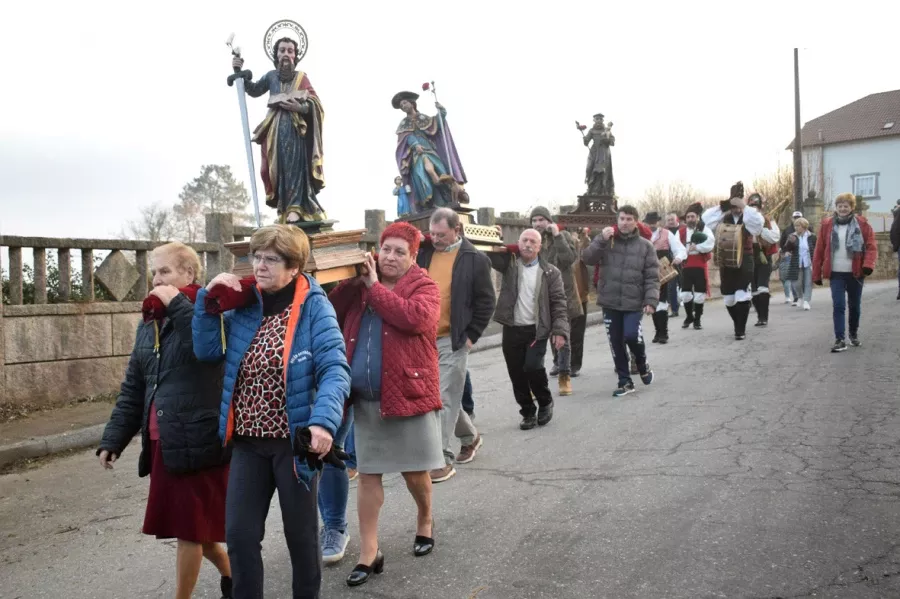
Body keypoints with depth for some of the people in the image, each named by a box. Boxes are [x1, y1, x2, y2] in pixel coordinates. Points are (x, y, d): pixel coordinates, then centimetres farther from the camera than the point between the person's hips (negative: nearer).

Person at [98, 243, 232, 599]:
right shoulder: (149, 325, 13)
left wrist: (178, 304, -23)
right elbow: (133, 389, 16)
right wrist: (113, 439, 10)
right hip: (162, 445, 8)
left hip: (197, 442, -7)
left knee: (190, 528, 3)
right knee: (188, 525, 17)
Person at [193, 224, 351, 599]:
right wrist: (209, 300, -5)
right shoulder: (244, 304, 5)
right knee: (239, 535, 7)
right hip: (247, 442, 5)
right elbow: (207, 351, 5)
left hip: (294, 441, -4)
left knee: (300, 534, 13)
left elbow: (335, 369, -20)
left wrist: (323, 420, -35)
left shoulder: (314, 307, -12)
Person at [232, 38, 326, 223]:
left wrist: (299, 107, -17)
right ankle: (286, 209, 1)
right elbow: (254, 90, 23)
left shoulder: (301, 77, 7)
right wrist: (240, 72, 13)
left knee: (294, 165, -18)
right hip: (276, 130, 4)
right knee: (279, 168, -2)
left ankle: (295, 209, -27)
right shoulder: (271, 76, 16)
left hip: (296, 130, -3)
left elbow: (315, 104, 1)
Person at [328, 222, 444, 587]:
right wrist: (349, 284, -7)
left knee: (414, 471, 9)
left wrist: (375, 287, -17)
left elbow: (416, 317, -24)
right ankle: (369, 553, 15)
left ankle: (425, 521, 38)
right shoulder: (359, 286, 11)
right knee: (368, 474, 6)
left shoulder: (425, 287, -4)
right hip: (365, 400, 4)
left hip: (409, 393, -4)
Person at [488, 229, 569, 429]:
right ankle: (528, 413, 22)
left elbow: (559, 303, -2)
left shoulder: (550, 272, 1)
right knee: (517, 375, 5)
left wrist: (560, 330, -10)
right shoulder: (509, 263, 6)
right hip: (512, 330, 2)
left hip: (537, 330, -2)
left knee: (532, 367, -17)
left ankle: (545, 402, 11)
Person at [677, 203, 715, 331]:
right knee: (685, 293, 4)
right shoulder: (681, 231, 7)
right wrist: (688, 250, -18)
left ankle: (697, 319, 14)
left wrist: (695, 247, -18)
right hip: (686, 266, 2)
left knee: (699, 294, 1)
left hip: (700, 266, -2)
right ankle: (689, 316, 25)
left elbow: (710, 244, -14)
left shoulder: (704, 230, 1)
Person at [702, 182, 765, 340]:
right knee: (729, 298, 13)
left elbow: (758, 222, -25)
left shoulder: (748, 219, -3)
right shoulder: (722, 219, 7)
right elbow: (705, 218, -2)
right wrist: (722, 207, -8)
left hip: (744, 263, -4)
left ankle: (740, 329, 0)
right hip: (726, 264, 4)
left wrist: (744, 206, -23)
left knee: (742, 296, -9)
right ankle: (738, 325, 33)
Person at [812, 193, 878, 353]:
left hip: (855, 273, 0)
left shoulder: (862, 224, -1)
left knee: (855, 306, 13)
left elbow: (871, 247, -4)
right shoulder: (827, 225, 1)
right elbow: (819, 250, 3)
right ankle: (840, 340, -9)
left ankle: (854, 334, 32)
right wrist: (816, 274, 2)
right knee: (838, 306, -9)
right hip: (836, 273, 0)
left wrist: (868, 265, -21)